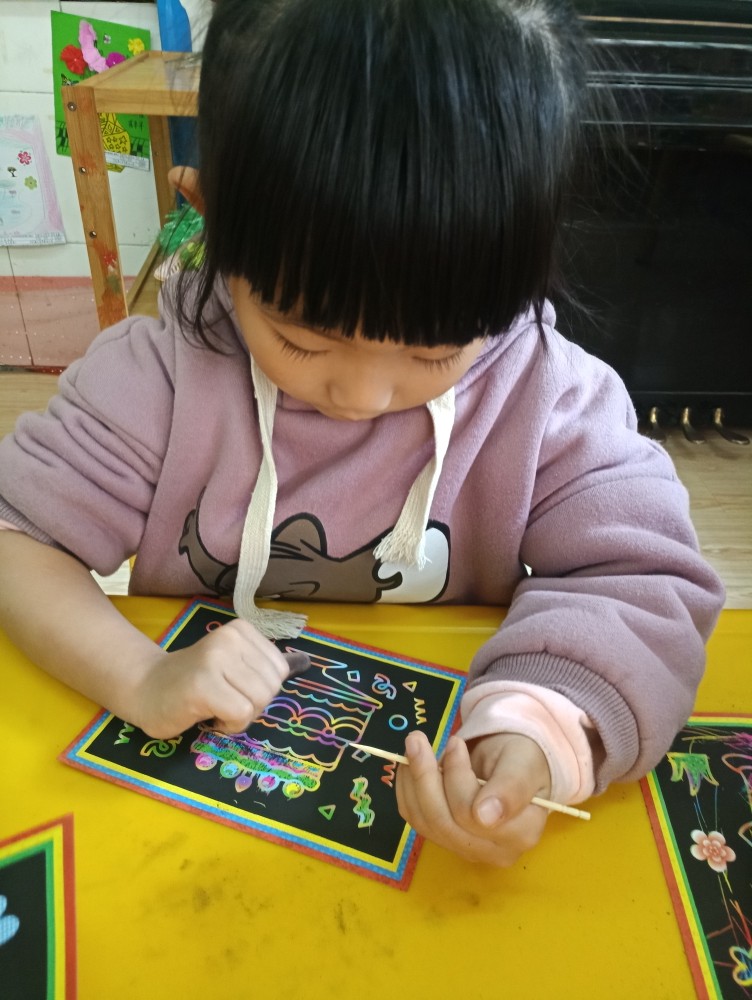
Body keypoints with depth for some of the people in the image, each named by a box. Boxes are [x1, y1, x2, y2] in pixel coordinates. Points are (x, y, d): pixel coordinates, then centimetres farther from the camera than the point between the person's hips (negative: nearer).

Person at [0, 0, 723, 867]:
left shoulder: (552, 398, -13)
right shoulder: (162, 372, -13)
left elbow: (637, 580, -14)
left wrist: (539, 730, -34)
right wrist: (140, 677, -25)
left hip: (432, 766, 1)